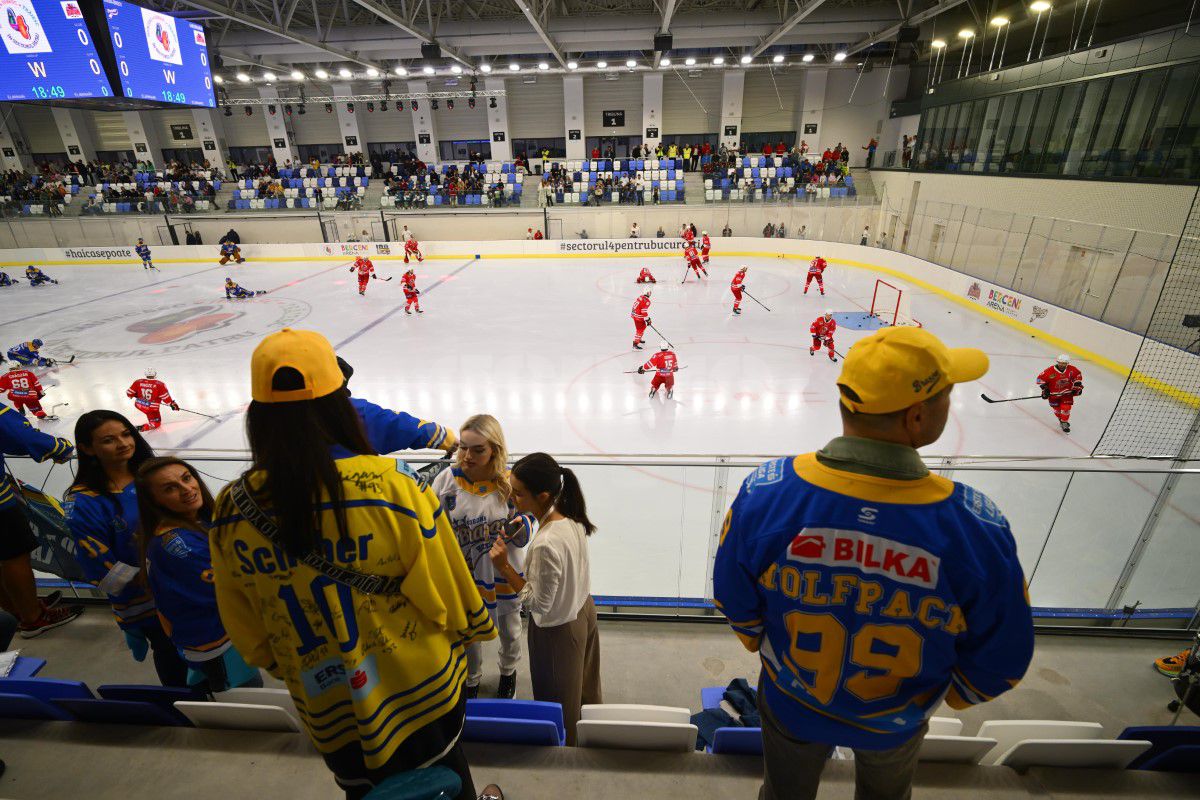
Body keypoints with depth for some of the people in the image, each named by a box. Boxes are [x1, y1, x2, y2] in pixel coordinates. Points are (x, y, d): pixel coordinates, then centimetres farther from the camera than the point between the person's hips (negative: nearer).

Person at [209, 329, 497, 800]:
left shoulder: (231, 510, -16)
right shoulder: (389, 484, -29)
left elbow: (246, 631, 0)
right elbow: (446, 588, -16)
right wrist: (472, 627, 4)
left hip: (325, 713, 3)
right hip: (419, 689, -3)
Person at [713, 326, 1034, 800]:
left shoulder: (766, 493, -33)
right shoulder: (976, 528, -33)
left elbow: (735, 602, -15)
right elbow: (999, 663, -16)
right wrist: (944, 696, 7)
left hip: (791, 705, 0)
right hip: (897, 723, 1)